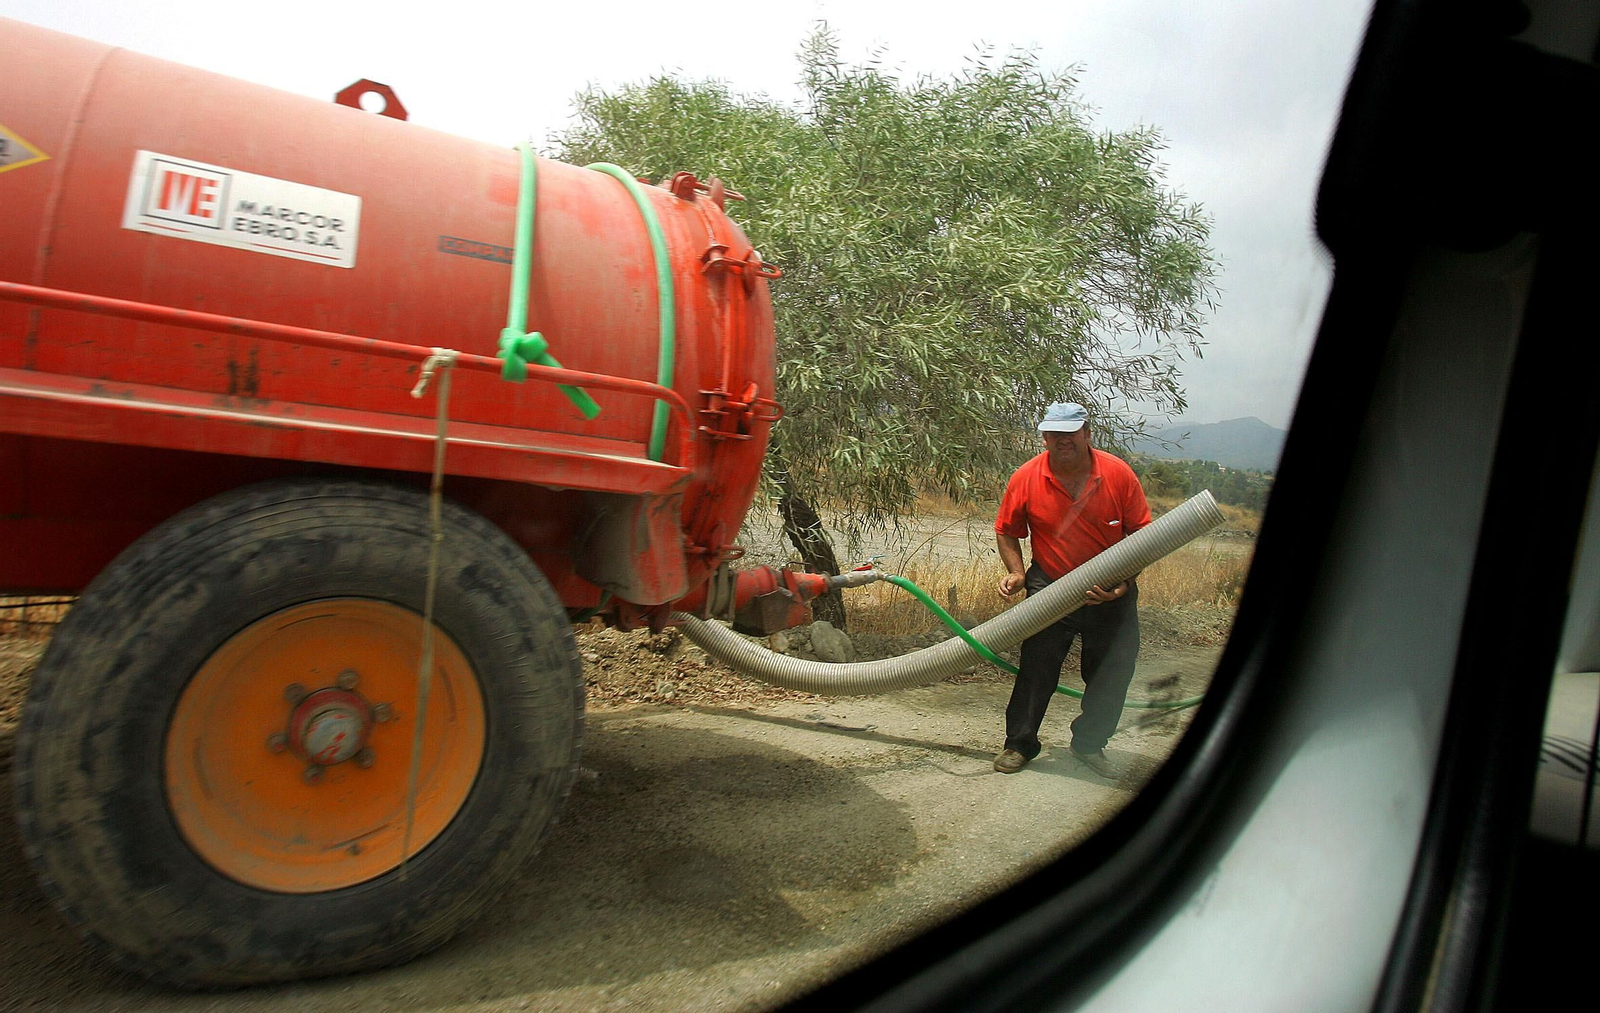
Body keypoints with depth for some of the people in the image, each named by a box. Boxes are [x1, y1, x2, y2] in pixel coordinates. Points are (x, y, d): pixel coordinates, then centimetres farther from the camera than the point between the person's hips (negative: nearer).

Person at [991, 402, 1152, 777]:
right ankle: (1019, 743, 20)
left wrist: (1124, 583, -15)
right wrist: (1016, 573, -9)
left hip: (1112, 594, 1)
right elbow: (1006, 531, 4)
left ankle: (1089, 744, 31)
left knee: (1113, 675, 10)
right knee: (1037, 669, 1)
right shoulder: (1026, 478, -10)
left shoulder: (1119, 474, -12)